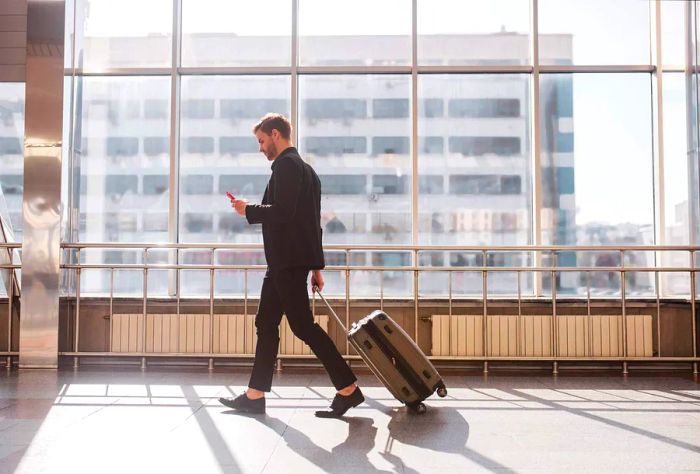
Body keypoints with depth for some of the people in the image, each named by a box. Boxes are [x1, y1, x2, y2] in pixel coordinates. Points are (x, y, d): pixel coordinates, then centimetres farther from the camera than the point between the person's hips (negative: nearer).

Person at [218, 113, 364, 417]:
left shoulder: (286, 165, -10)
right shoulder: (304, 168, 21)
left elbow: (282, 211, -23)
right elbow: (311, 220, 20)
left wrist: (248, 210, -6)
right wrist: (316, 266, 20)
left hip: (288, 261, -10)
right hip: (287, 261, 10)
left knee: (302, 325, -8)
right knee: (266, 324, 11)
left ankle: (348, 389, -4)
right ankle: (255, 395, 17)